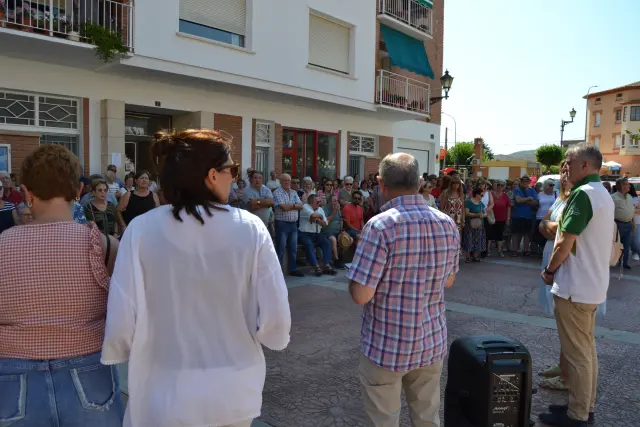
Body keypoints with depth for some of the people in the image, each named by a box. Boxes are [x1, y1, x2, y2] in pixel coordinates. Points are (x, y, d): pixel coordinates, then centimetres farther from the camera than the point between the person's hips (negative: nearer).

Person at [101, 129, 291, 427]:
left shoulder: (142, 230, -14)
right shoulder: (250, 229, -14)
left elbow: (122, 323, -14)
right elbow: (275, 321, -14)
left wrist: (115, 355, 9)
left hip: (167, 397, -1)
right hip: (235, 392, 1)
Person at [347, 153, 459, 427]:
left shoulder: (381, 225, -21)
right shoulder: (448, 225, -1)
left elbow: (360, 295, -21)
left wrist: (356, 276, -1)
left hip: (385, 347, -5)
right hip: (432, 343, 6)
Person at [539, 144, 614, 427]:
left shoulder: (583, 193, -19)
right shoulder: (603, 194, 13)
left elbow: (564, 243, -21)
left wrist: (549, 271, -6)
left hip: (574, 287, -10)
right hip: (592, 285, 10)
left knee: (576, 354, 1)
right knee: (587, 350, 17)